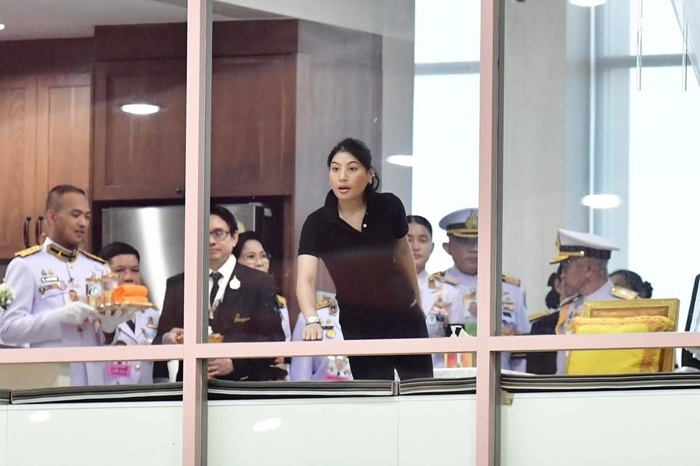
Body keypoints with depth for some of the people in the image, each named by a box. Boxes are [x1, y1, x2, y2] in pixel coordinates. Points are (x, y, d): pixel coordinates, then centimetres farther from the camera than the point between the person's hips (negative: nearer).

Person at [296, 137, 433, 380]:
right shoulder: (317, 223, -17)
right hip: (358, 327, -1)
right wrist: (312, 320, -48)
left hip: (403, 318, 2)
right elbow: (305, 279, -29)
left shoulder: (389, 207, -11)